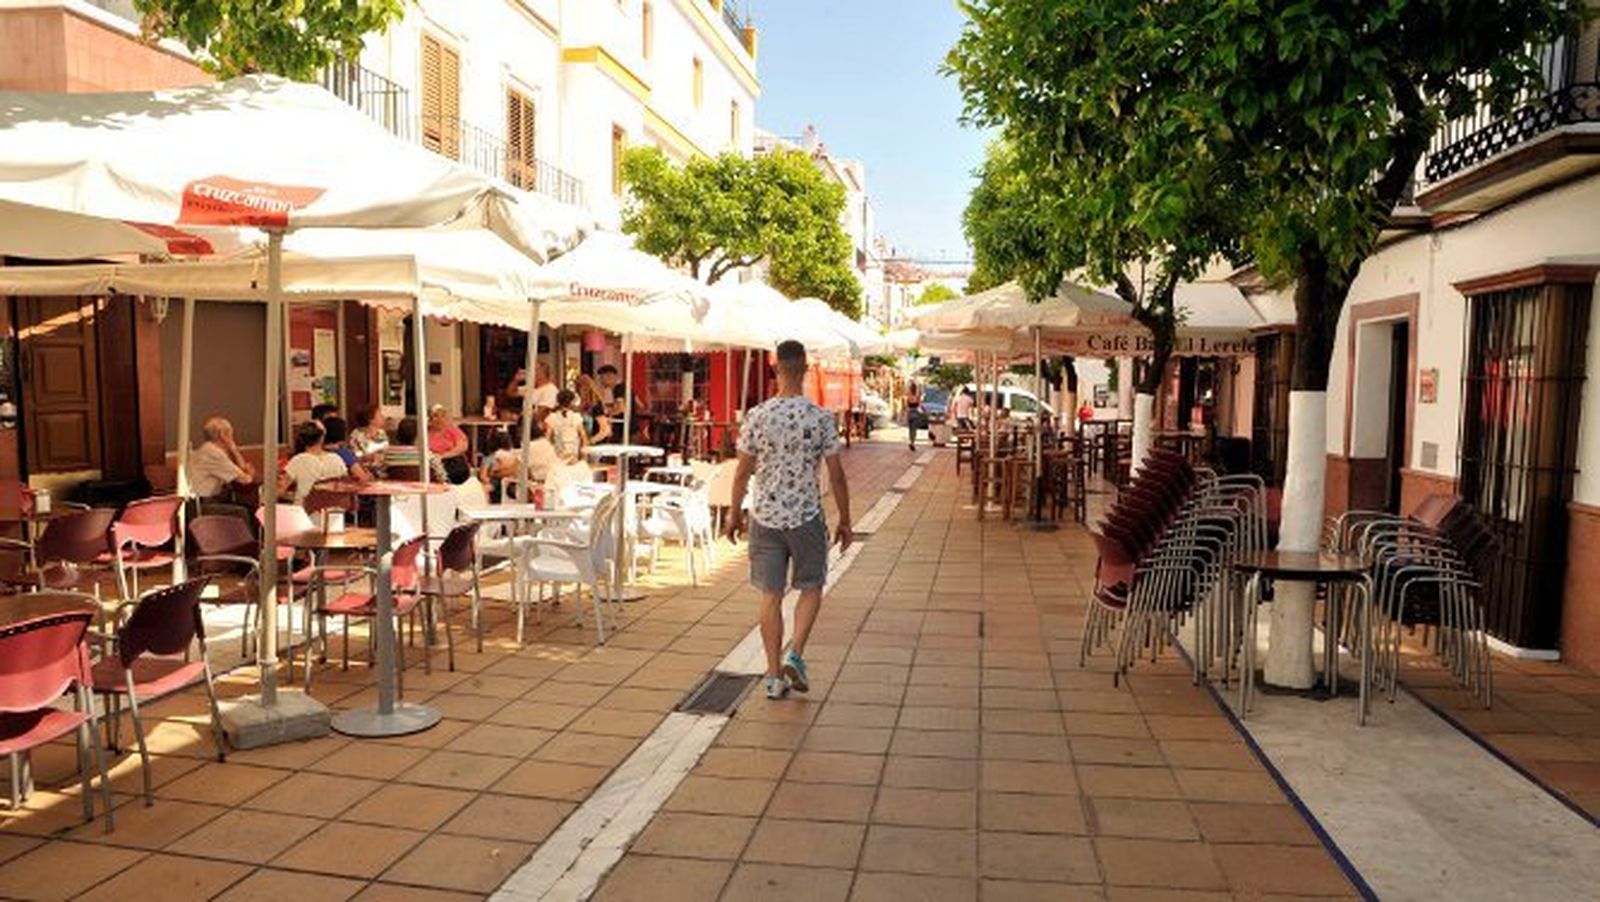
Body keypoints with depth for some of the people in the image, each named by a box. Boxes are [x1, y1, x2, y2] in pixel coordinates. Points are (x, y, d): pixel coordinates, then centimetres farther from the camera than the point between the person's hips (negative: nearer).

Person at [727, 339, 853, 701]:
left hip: (765, 518, 1)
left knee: (771, 596, 9)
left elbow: (743, 472, -1)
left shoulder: (757, 417, -6)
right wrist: (844, 521, 7)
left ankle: (774, 675, 14)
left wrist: (735, 514, 13)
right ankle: (795, 656, 2)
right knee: (811, 589, 17)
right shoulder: (820, 418, -8)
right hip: (806, 517, -1)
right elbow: (836, 475, -4)